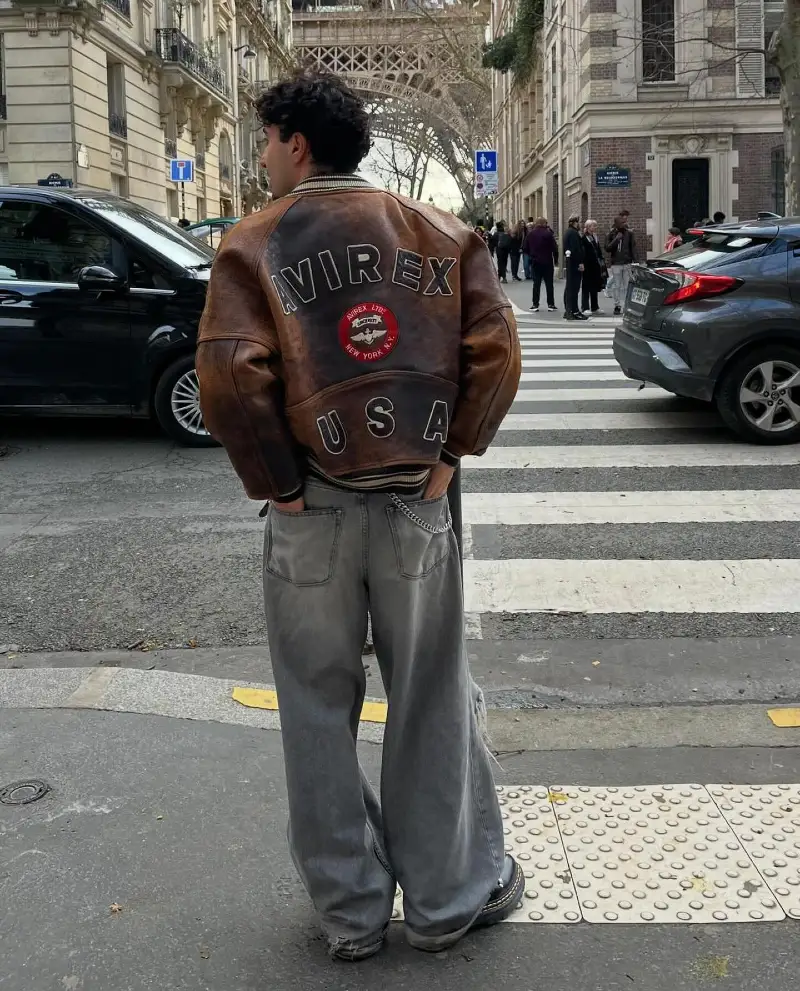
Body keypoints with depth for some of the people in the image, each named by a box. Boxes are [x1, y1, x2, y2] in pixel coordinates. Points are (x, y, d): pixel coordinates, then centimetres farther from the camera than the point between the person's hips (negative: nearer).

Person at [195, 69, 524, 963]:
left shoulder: (254, 245, -4)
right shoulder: (436, 233, 5)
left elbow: (228, 379, -17)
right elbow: (496, 350, -5)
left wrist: (272, 483, -6)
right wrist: (453, 452, 1)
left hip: (311, 513, -2)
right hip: (417, 501, 2)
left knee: (320, 712, 12)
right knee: (432, 702, 14)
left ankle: (349, 912, 25)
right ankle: (449, 898, 27)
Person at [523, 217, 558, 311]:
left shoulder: (530, 233, 0)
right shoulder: (548, 233, -11)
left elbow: (526, 248, 4)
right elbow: (554, 247, -11)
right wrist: (555, 259, 0)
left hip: (535, 262, 3)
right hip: (547, 262, -3)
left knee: (536, 283, 8)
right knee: (549, 283, 5)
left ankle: (535, 304, 4)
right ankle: (551, 304, 5)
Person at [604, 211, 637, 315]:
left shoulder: (629, 233, 5)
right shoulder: (611, 234, 3)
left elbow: (633, 247, 6)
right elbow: (607, 248, -2)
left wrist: (634, 260, -2)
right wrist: (616, 239, -13)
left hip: (627, 263, 1)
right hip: (616, 263, 0)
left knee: (626, 285, 1)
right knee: (616, 286, 1)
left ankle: (625, 305, 5)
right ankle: (617, 305, 6)